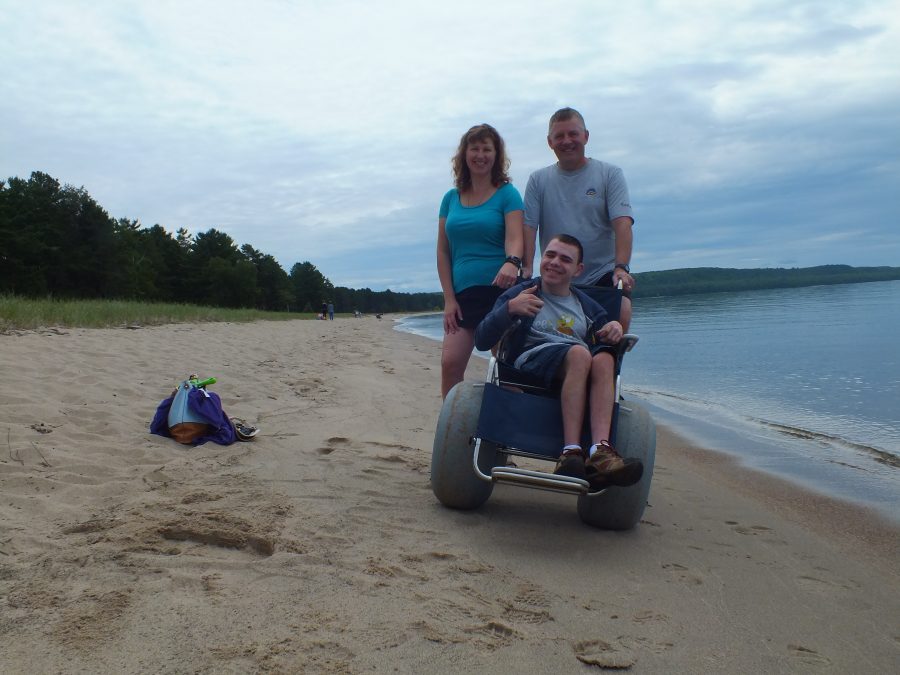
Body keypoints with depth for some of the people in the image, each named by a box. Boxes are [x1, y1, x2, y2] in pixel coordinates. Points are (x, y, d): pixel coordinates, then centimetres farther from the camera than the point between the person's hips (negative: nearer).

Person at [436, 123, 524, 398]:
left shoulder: (507, 194, 2)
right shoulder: (451, 198, 13)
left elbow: (515, 239, -12)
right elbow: (443, 252, 11)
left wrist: (512, 263, -35)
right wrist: (449, 298, 3)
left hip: (499, 289, -3)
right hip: (462, 294, 3)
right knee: (450, 363, -8)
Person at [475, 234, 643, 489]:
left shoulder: (587, 305, 26)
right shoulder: (521, 293, 14)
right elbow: (482, 341, 1)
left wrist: (615, 328, -4)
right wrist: (509, 309, -16)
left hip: (580, 371, 4)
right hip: (531, 359, -3)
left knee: (604, 359, -31)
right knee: (579, 353, -34)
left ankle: (601, 451, -46)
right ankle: (571, 452, -42)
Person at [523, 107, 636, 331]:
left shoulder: (610, 174, 5)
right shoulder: (538, 180, 11)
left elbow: (622, 224, -8)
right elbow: (528, 227, 1)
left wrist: (621, 267, -23)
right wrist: (526, 268, -15)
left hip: (605, 274, -1)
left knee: (621, 313, -27)